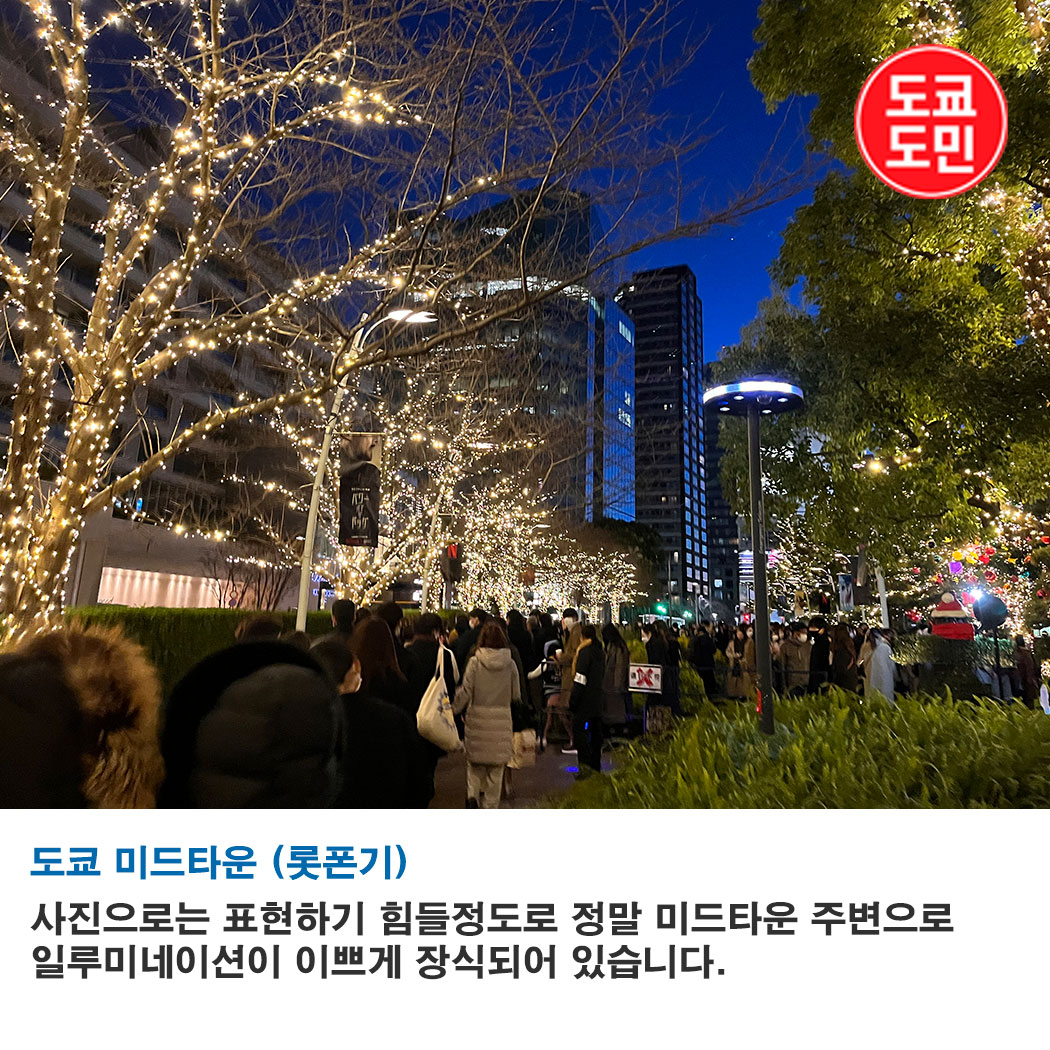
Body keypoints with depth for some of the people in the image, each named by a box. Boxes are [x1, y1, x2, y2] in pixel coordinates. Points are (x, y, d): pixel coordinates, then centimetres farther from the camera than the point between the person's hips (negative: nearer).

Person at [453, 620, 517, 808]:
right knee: (496, 768, 14)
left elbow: (464, 692, -6)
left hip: (477, 718, 0)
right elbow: (517, 695, 3)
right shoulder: (510, 664, -3)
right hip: (501, 721, 1)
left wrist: (453, 709, 9)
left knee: (475, 762, 17)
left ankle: (472, 795, -3)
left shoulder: (475, 662, -7)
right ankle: (490, 805, 18)